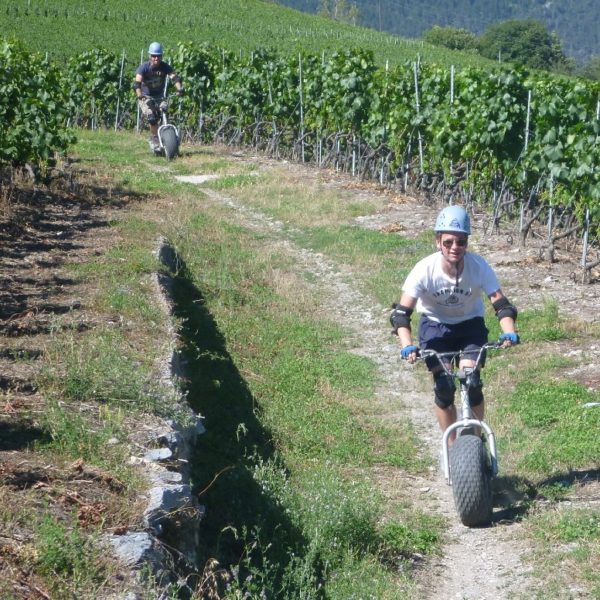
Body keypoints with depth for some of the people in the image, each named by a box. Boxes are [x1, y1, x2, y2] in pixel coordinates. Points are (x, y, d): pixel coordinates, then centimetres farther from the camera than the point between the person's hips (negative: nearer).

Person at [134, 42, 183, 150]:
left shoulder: (165, 67, -13)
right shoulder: (144, 67, -19)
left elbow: (174, 77, -27)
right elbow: (137, 83, -32)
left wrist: (179, 88, -48)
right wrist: (139, 95, -50)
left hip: (159, 97, 3)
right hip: (145, 97, -3)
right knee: (152, 118, -21)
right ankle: (155, 140, -7)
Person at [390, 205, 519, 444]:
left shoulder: (478, 266, -24)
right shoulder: (425, 269, -27)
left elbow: (501, 303, -25)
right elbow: (401, 313, -28)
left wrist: (509, 332, -45)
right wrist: (407, 346, -44)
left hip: (470, 325, 1)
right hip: (435, 326, 0)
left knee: (471, 383, -18)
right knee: (444, 387, -14)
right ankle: (452, 445, 5)